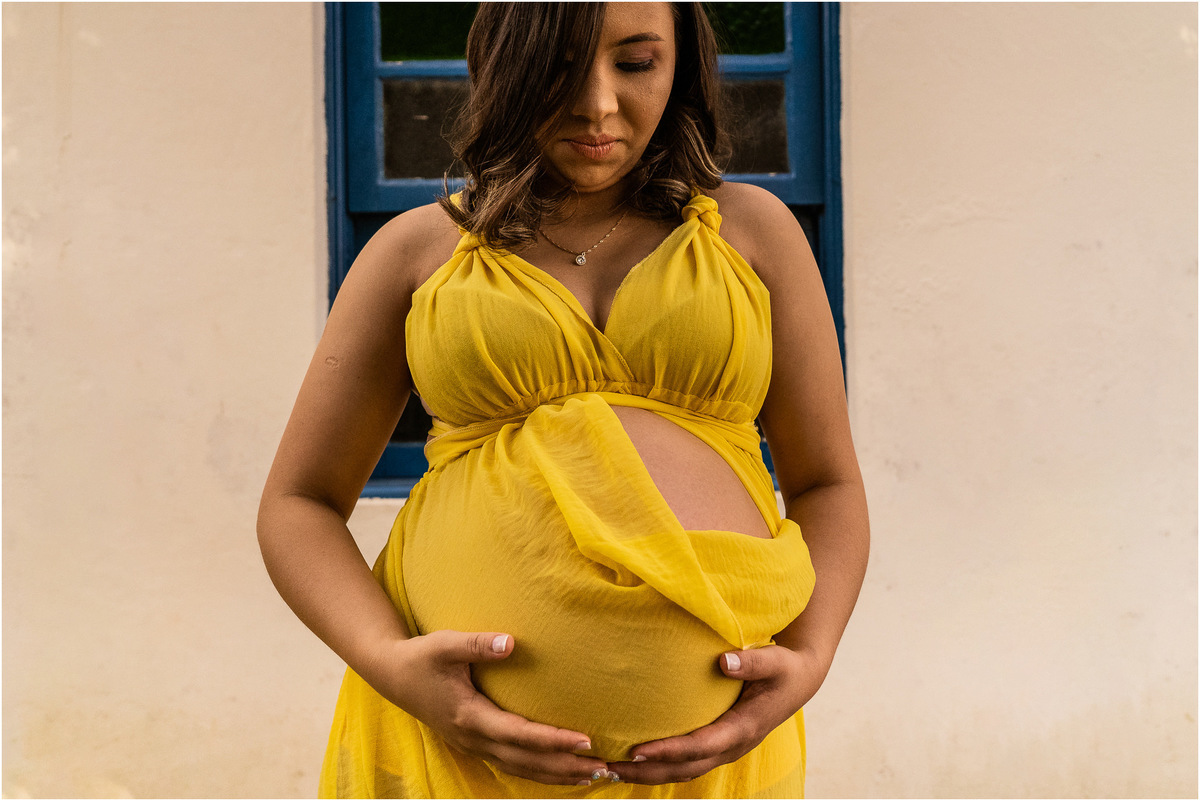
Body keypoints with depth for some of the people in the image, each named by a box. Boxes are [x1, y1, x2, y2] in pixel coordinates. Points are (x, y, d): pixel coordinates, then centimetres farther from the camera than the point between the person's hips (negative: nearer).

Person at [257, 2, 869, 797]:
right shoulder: (419, 249, 7)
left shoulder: (751, 230, 9)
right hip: (454, 733, 0)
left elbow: (829, 486, 10)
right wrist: (388, 663, -11)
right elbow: (297, 505, 6)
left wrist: (809, 662, -8)